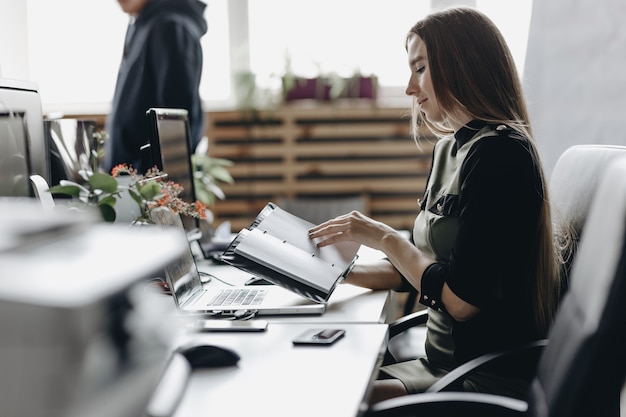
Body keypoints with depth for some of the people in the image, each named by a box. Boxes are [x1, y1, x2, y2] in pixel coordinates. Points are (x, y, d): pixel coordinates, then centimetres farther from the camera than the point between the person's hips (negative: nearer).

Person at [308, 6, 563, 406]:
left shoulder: (500, 153, -17)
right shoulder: (451, 148, 12)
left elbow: (461, 301, -20)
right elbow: (413, 269, 15)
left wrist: (384, 237, -11)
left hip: (493, 381, -8)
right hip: (444, 363, 9)